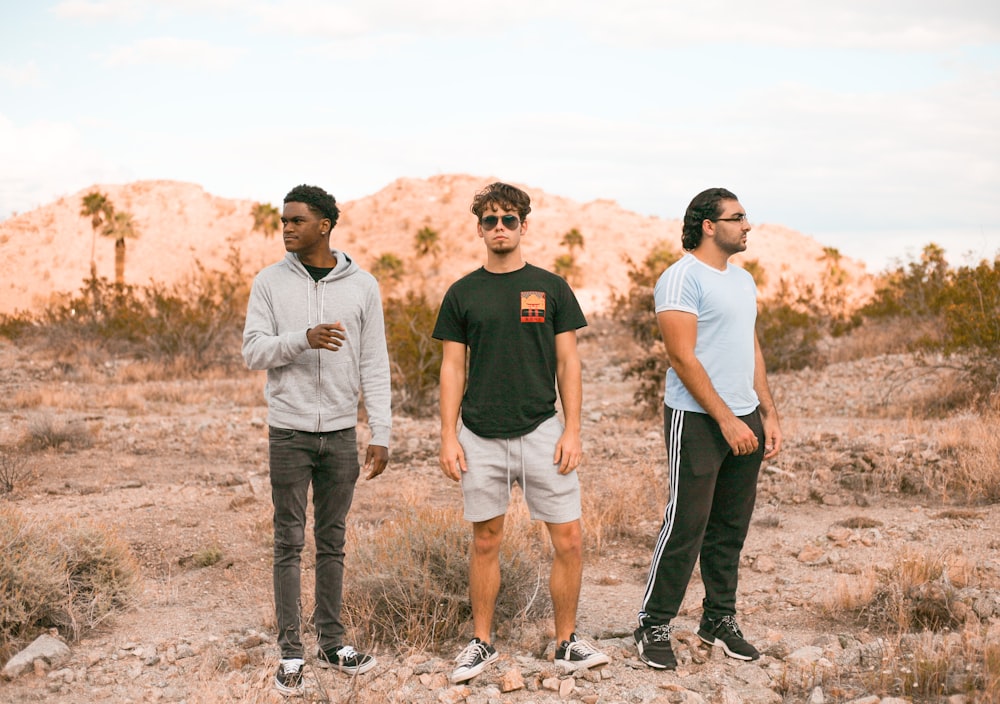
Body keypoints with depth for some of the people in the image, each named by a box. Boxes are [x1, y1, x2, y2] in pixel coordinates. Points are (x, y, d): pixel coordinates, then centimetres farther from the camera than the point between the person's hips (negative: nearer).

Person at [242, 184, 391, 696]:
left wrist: (380, 434, -3)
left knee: (333, 541, 10)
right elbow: (253, 351, -5)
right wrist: (303, 338, -23)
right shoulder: (270, 282, 1)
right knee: (289, 543, 2)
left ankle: (332, 642, 21)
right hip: (290, 430, -1)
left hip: (341, 432, 1)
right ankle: (291, 653, 7)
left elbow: (374, 366, 2)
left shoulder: (362, 286, 2)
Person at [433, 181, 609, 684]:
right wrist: (448, 436, -2)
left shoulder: (551, 288, 4)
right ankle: (482, 643, 20)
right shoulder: (463, 293, 5)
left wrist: (572, 430, -6)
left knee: (568, 540, -2)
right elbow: (453, 368, 6)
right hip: (481, 437, 1)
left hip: (540, 432, 0)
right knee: (485, 541, 8)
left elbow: (568, 364, 3)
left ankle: (566, 642, 13)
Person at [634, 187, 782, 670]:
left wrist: (768, 414, 14)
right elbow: (683, 358, -17)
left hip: (744, 418, 8)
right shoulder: (682, 278, -11)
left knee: (731, 526, 12)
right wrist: (726, 420, -18)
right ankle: (653, 627, 5)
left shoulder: (743, 280, 16)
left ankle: (719, 619, 24)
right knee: (686, 525, -6)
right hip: (697, 419, -8)